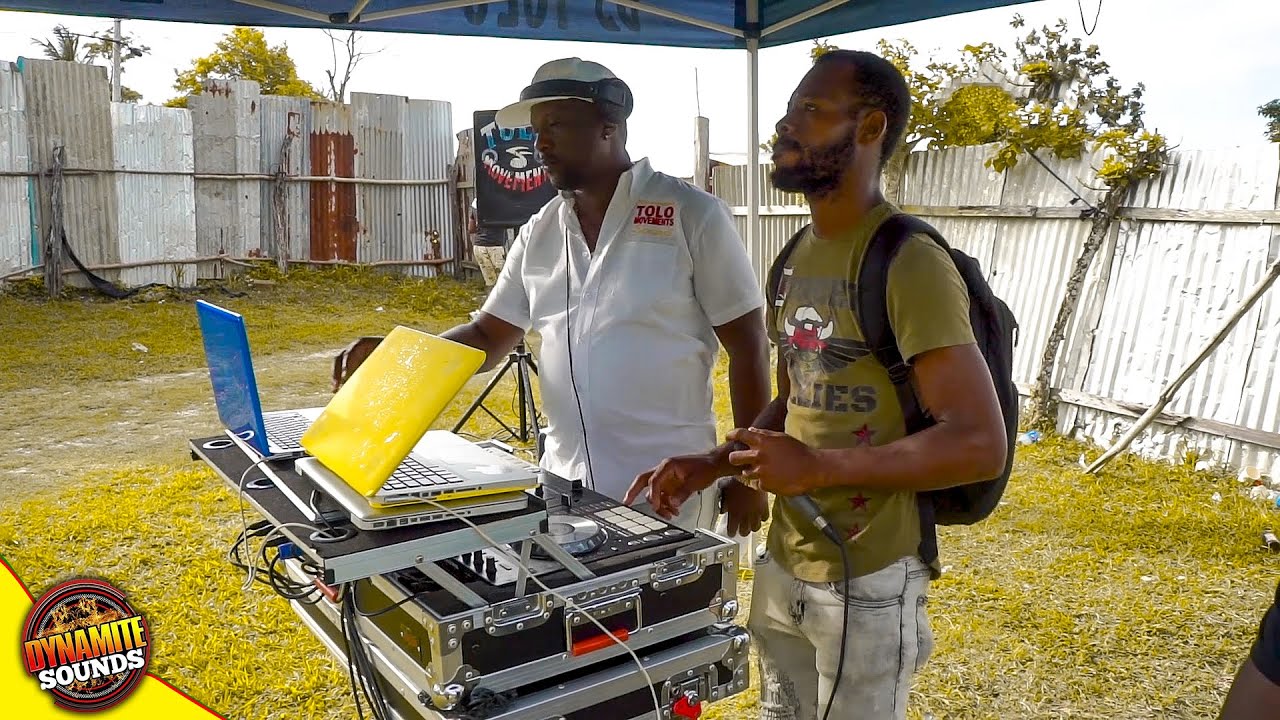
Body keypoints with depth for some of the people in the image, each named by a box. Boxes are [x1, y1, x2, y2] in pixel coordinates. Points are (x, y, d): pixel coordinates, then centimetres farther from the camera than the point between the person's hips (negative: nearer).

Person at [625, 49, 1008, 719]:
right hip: (781, 568, 7)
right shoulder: (797, 257, 7)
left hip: (865, 582, -7)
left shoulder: (908, 264, -19)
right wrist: (710, 465, 2)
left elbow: (980, 444, -23)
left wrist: (818, 466, -23)